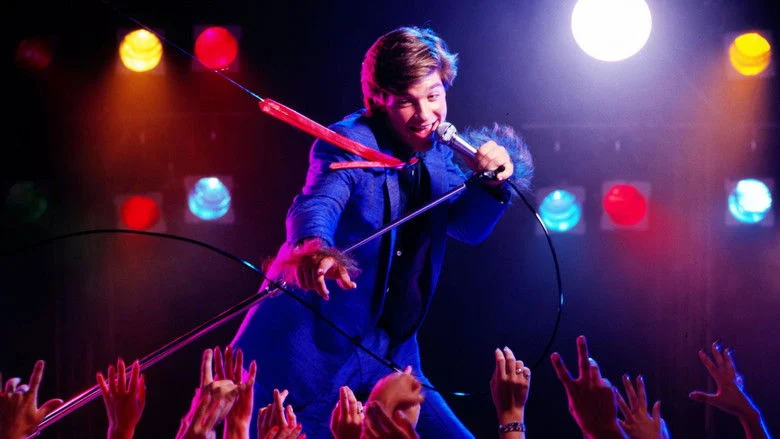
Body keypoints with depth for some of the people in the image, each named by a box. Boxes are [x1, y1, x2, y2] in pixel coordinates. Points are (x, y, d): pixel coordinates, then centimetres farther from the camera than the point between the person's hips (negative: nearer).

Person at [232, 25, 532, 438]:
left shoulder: (436, 153, 7)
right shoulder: (349, 143, -14)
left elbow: (467, 226, 10)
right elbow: (316, 204, -32)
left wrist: (490, 182, -12)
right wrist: (315, 248, -56)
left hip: (390, 356, 7)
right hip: (315, 354, -7)